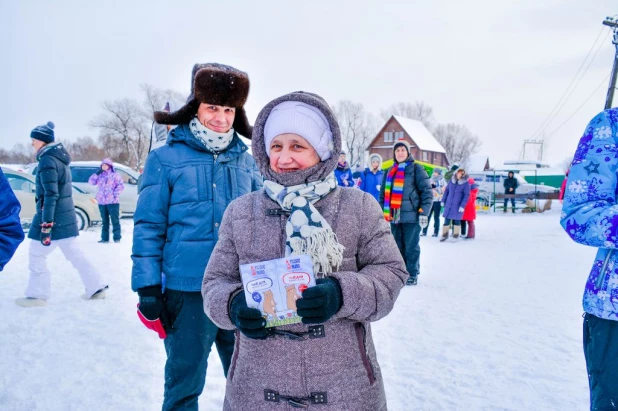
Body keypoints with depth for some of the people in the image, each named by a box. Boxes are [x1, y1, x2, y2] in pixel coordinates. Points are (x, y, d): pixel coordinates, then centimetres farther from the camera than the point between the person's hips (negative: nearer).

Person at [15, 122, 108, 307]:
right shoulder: (59, 158, 13)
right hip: (66, 216, 9)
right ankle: (96, 288, 14)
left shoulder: (47, 160, -15)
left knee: (36, 255, 4)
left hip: (52, 217, -9)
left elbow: (50, 195, -22)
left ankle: (37, 295, 12)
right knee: (75, 254, 12)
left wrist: (46, 224, -22)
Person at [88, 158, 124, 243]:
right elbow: (91, 182, 7)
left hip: (112, 201, -5)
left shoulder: (115, 175, 0)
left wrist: (115, 194, -16)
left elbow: (121, 185, -6)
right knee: (104, 220, 10)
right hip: (101, 202, 5)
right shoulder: (100, 175, 15)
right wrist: (97, 173, -1)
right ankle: (105, 238, 15)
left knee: (115, 220, -3)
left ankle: (117, 237, 1)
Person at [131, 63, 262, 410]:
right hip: (187, 290, -3)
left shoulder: (247, 161, 8)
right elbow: (149, 227, -3)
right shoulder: (166, 159, -3)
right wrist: (148, 287, -6)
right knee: (185, 382, 12)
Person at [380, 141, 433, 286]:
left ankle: (412, 274, 14)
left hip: (412, 216, -5)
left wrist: (424, 213, -11)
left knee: (411, 247, 2)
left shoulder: (416, 169, -1)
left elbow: (427, 192, -5)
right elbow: (383, 193, 21)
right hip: (394, 216, 5)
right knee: (398, 247, 11)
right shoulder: (389, 171, 15)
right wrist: (381, 213, 16)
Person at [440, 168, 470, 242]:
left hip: (458, 205, -3)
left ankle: (456, 235, 18)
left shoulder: (466, 183, -8)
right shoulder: (451, 180, 2)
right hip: (449, 204, 3)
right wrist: (443, 200, 8)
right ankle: (445, 234, 18)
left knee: (456, 220, 5)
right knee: (447, 219, 6)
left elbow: (467, 195, -10)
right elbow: (446, 190, 10)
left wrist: (463, 206, -16)